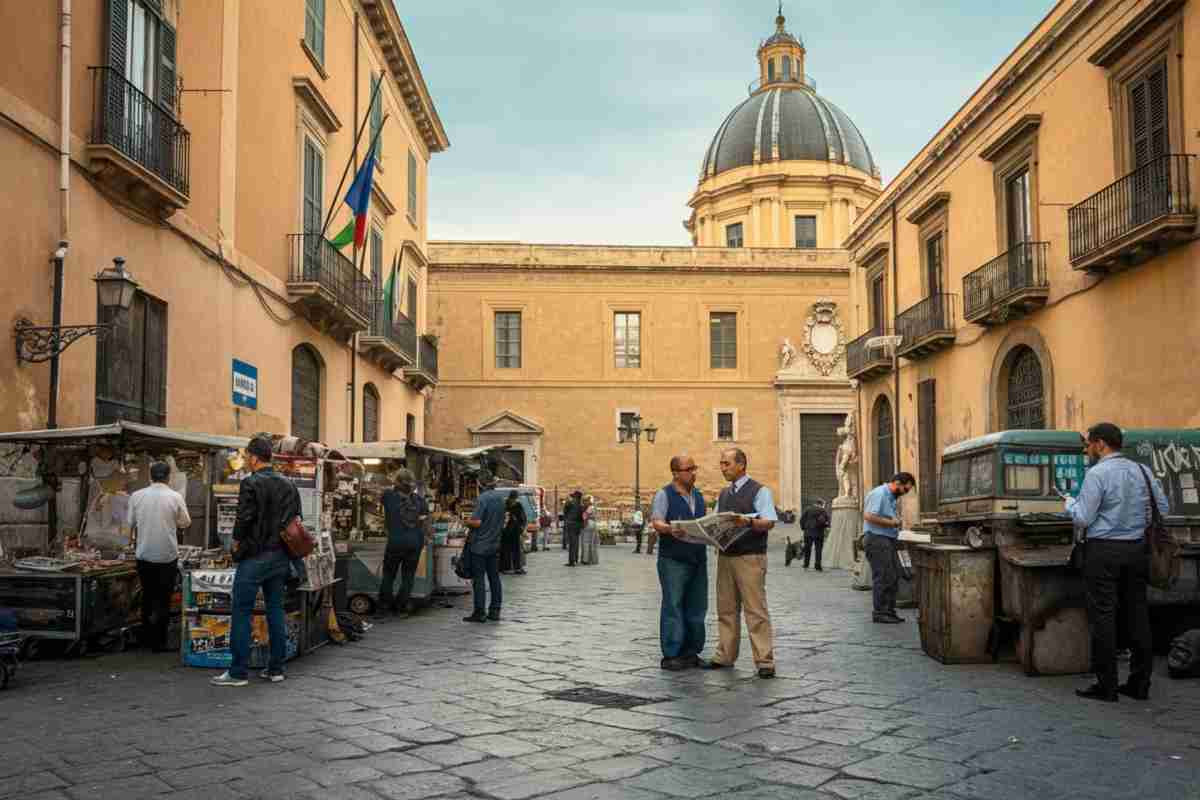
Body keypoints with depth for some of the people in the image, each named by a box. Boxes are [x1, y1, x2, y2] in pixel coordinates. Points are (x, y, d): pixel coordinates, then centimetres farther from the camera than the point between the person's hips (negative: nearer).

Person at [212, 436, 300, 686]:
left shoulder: (250, 483, -12)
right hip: (280, 556, 7)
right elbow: (296, 519, 11)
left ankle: (238, 672, 2)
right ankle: (276, 668, 15)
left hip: (254, 556, -7)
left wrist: (237, 541, -3)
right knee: (276, 610, 11)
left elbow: (244, 518, -19)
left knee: (242, 612, 0)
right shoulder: (288, 485, 8)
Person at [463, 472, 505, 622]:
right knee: (494, 577, 11)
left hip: (480, 545, -7)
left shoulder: (482, 499, -17)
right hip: (495, 545, 7)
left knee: (478, 579, -2)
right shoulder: (501, 496, 6)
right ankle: (495, 611, 15)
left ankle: (479, 612, -1)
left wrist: (467, 522, -3)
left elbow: (477, 522, -22)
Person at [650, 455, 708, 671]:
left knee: (696, 608, 7)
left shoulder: (698, 496, 19)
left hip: (698, 559, 6)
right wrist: (670, 529, -33)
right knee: (673, 607, -5)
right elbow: (656, 522, -13)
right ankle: (671, 655, 0)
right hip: (673, 560, -6)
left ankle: (691, 652, 15)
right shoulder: (664, 495, -2)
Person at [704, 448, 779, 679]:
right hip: (725, 556, 7)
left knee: (756, 610, -7)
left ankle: (765, 661, -4)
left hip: (750, 558, -7)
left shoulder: (759, 491, -4)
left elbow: (769, 522, -14)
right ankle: (725, 656, 19)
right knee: (726, 609, 10)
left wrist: (749, 522, -31)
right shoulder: (723, 494, 18)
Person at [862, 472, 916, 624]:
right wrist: (891, 522, -16)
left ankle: (889, 611, 17)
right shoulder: (879, 494, -13)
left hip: (888, 540, 10)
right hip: (877, 539, -10)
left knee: (894, 576, 9)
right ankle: (879, 613, -1)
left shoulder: (891, 497, 20)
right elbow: (868, 516, -24)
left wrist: (896, 522, 10)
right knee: (882, 577, -8)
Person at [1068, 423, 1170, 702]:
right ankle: (1140, 684, 14)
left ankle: (1106, 686, 0)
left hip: (1103, 551, -6)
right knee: (1136, 614, 9)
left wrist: (1070, 502, 6)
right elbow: (1163, 509, 11)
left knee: (1103, 616, -2)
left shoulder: (1097, 474, -11)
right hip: (1136, 550, 6)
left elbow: (1083, 518, -13)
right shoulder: (1142, 471, 8)